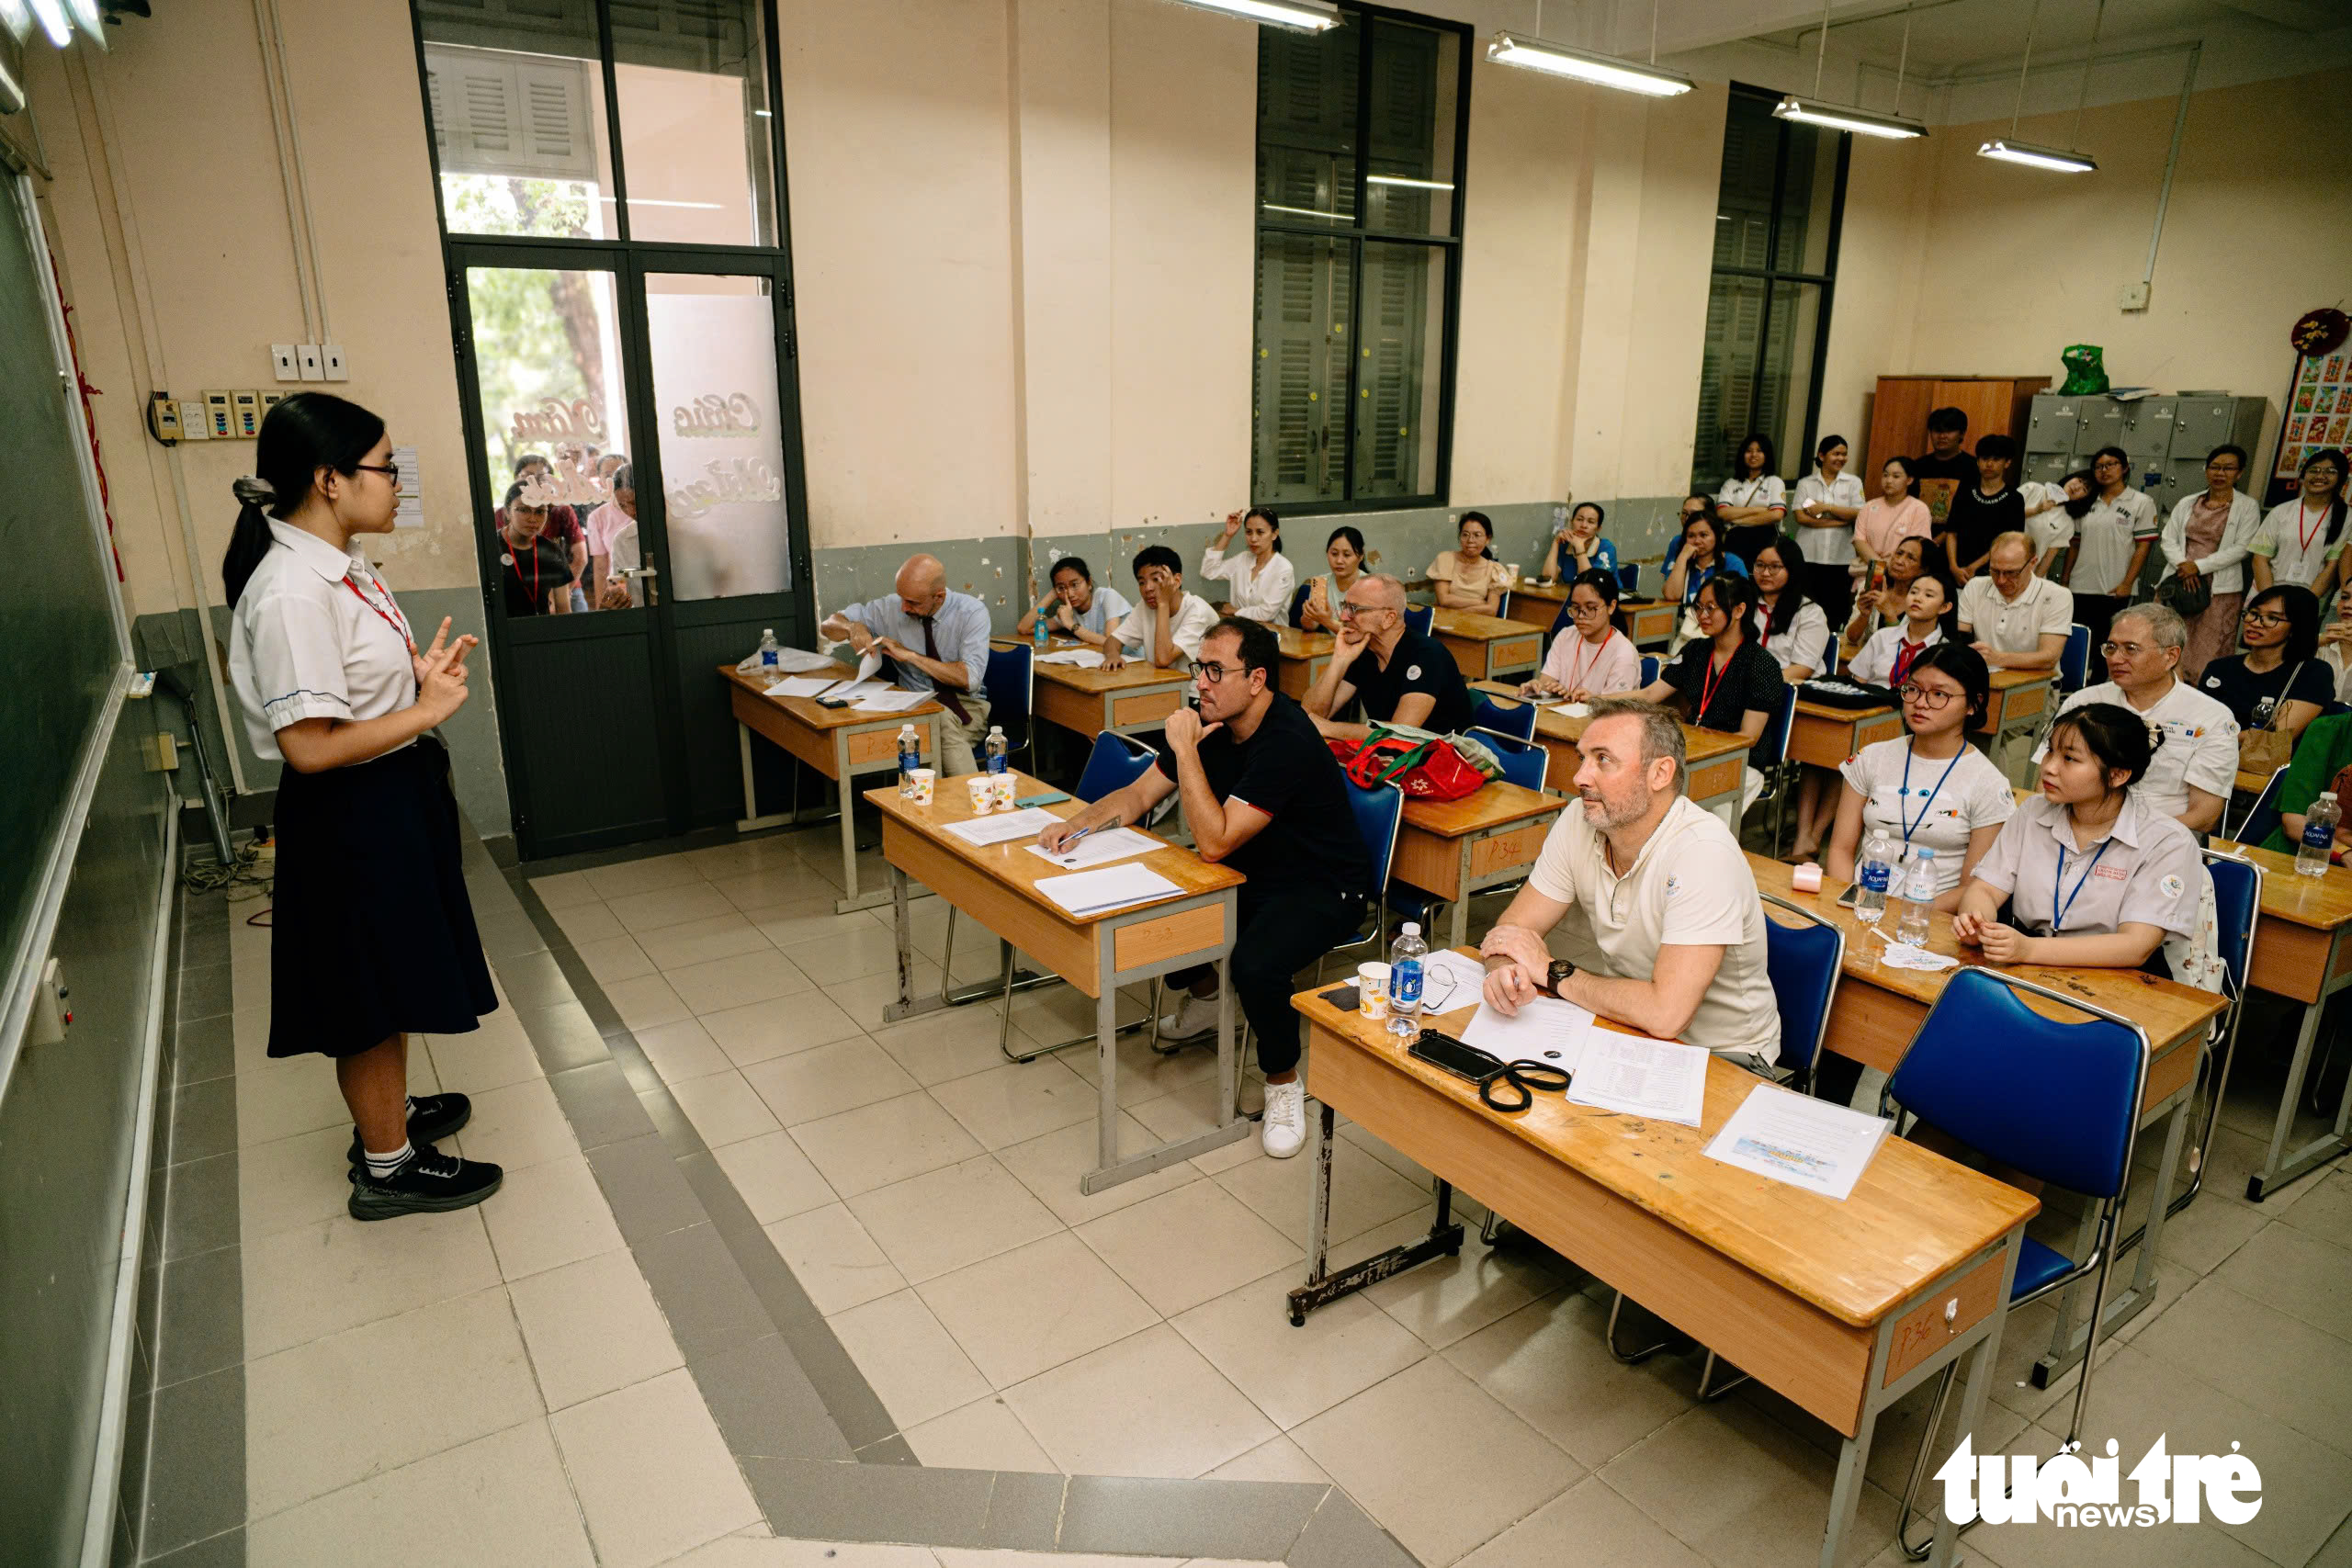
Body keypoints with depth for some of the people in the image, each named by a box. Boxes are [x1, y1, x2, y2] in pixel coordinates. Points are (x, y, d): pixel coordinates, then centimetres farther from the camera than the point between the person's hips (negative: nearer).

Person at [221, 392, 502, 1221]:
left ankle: (389, 1113, 44)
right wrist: (426, 711, -20)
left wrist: (420, 673, -1)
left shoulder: (342, 562, 5)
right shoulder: (291, 594, -26)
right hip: (352, 815, -10)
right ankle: (386, 1168, 24)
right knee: (371, 993, 6)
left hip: (397, 794, 10)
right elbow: (309, 745, -27)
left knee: (394, 974, 24)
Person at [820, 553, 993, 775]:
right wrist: (853, 627, -15)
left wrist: (910, 655, -18)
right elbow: (827, 626, 10)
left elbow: (970, 678, -18)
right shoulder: (891, 607, 0)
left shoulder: (972, 612, -8)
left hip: (964, 706, -1)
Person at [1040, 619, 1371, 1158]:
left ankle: (1283, 1081, -6)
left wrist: (1186, 750, -30)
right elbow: (1138, 795, 6)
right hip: (1249, 874, 8)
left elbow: (1214, 842, -31)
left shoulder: (1288, 742, -29)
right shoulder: (1213, 724, -3)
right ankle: (1203, 995, 25)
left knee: (1255, 964, -36)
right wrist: (1077, 823, -11)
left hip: (1323, 889, -8)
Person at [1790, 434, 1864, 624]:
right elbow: (1801, 517, -6)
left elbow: (1858, 514, -3)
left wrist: (1826, 507, -8)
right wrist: (1839, 521, -9)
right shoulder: (1805, 483, 7)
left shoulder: (1853, 482, 10)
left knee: (1837, 611, 0)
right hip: (1809, 556, -1)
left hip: (1841, 558, 1)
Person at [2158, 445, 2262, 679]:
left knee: (2207, 655, -7)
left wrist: (2199, 566, -13)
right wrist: (2183, 564, -10)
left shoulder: (2247, 507, 4)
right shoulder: (2186, 503, 13)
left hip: (2220, 589, -3)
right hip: (2180, 583, 3)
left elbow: (2242, 548, -5)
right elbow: (2167, 539, 8)